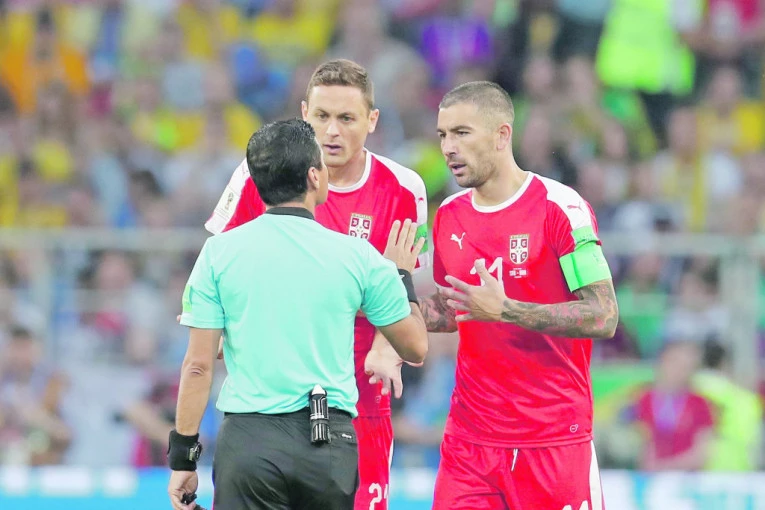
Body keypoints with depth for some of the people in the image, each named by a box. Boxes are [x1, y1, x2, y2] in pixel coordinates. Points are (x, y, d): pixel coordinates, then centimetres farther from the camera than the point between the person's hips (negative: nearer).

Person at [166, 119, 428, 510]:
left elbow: (198, 365, -2)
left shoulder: (219, 253, -1)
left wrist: (183, 456, 5)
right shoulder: (358, 256, 0)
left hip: (249, 438, -1)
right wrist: (402, 276, 27)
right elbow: (416, 348, 10)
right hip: (330, 446, 1)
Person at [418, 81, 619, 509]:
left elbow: (603, 317, -14)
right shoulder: (449, 216, 11)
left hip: (554, 439, -5)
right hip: (470, 438, 5)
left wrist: (505, 310, -22)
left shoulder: (560, 208, -9)